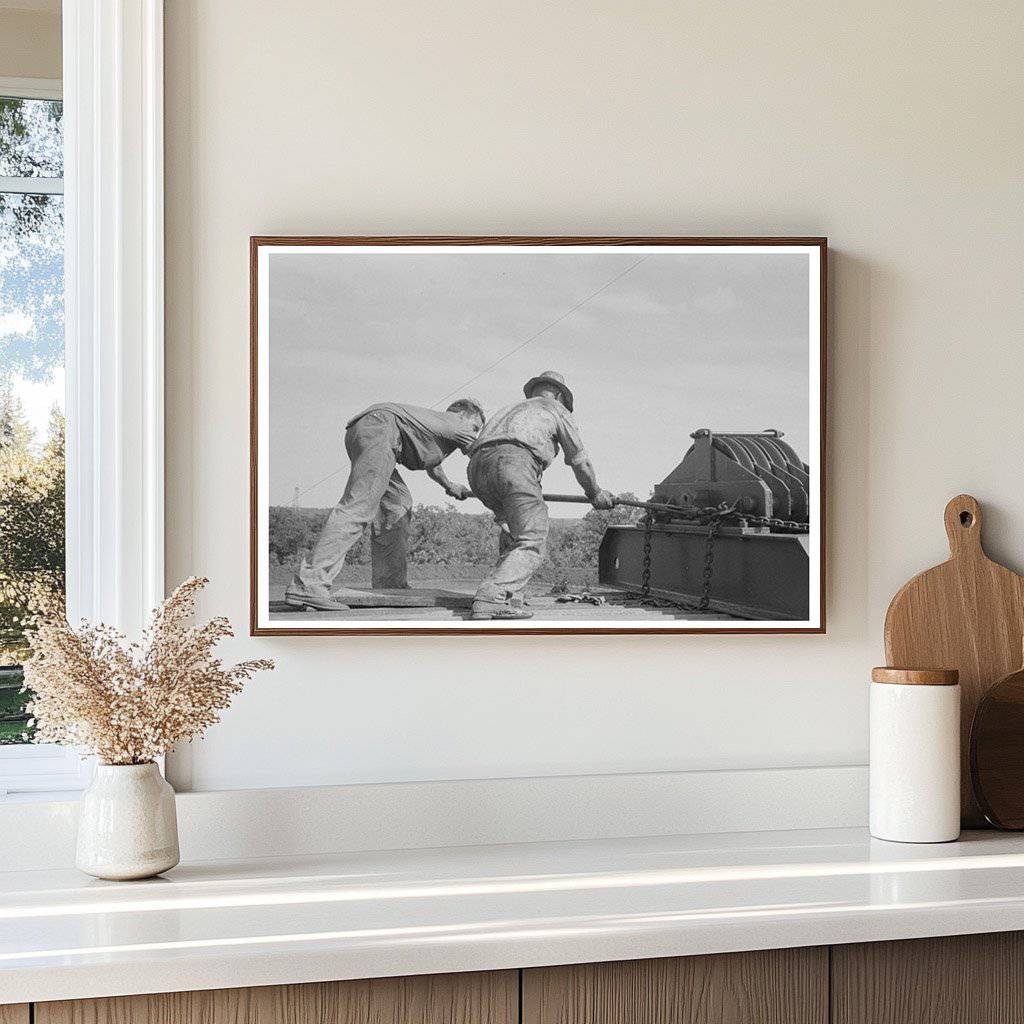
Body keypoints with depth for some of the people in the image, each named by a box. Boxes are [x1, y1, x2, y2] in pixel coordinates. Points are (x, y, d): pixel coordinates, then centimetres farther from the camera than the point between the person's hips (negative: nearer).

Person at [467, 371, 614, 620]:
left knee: (512, 528, 23)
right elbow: (579, 460, 30)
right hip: (513, 461, -7)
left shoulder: (514, 408, 42)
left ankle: (509, 599, 7)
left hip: (478, 463, 7)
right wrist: (595, 494, 46)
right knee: (531, 542, -7)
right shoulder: (557, 411, 27)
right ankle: (491, 599, -26)